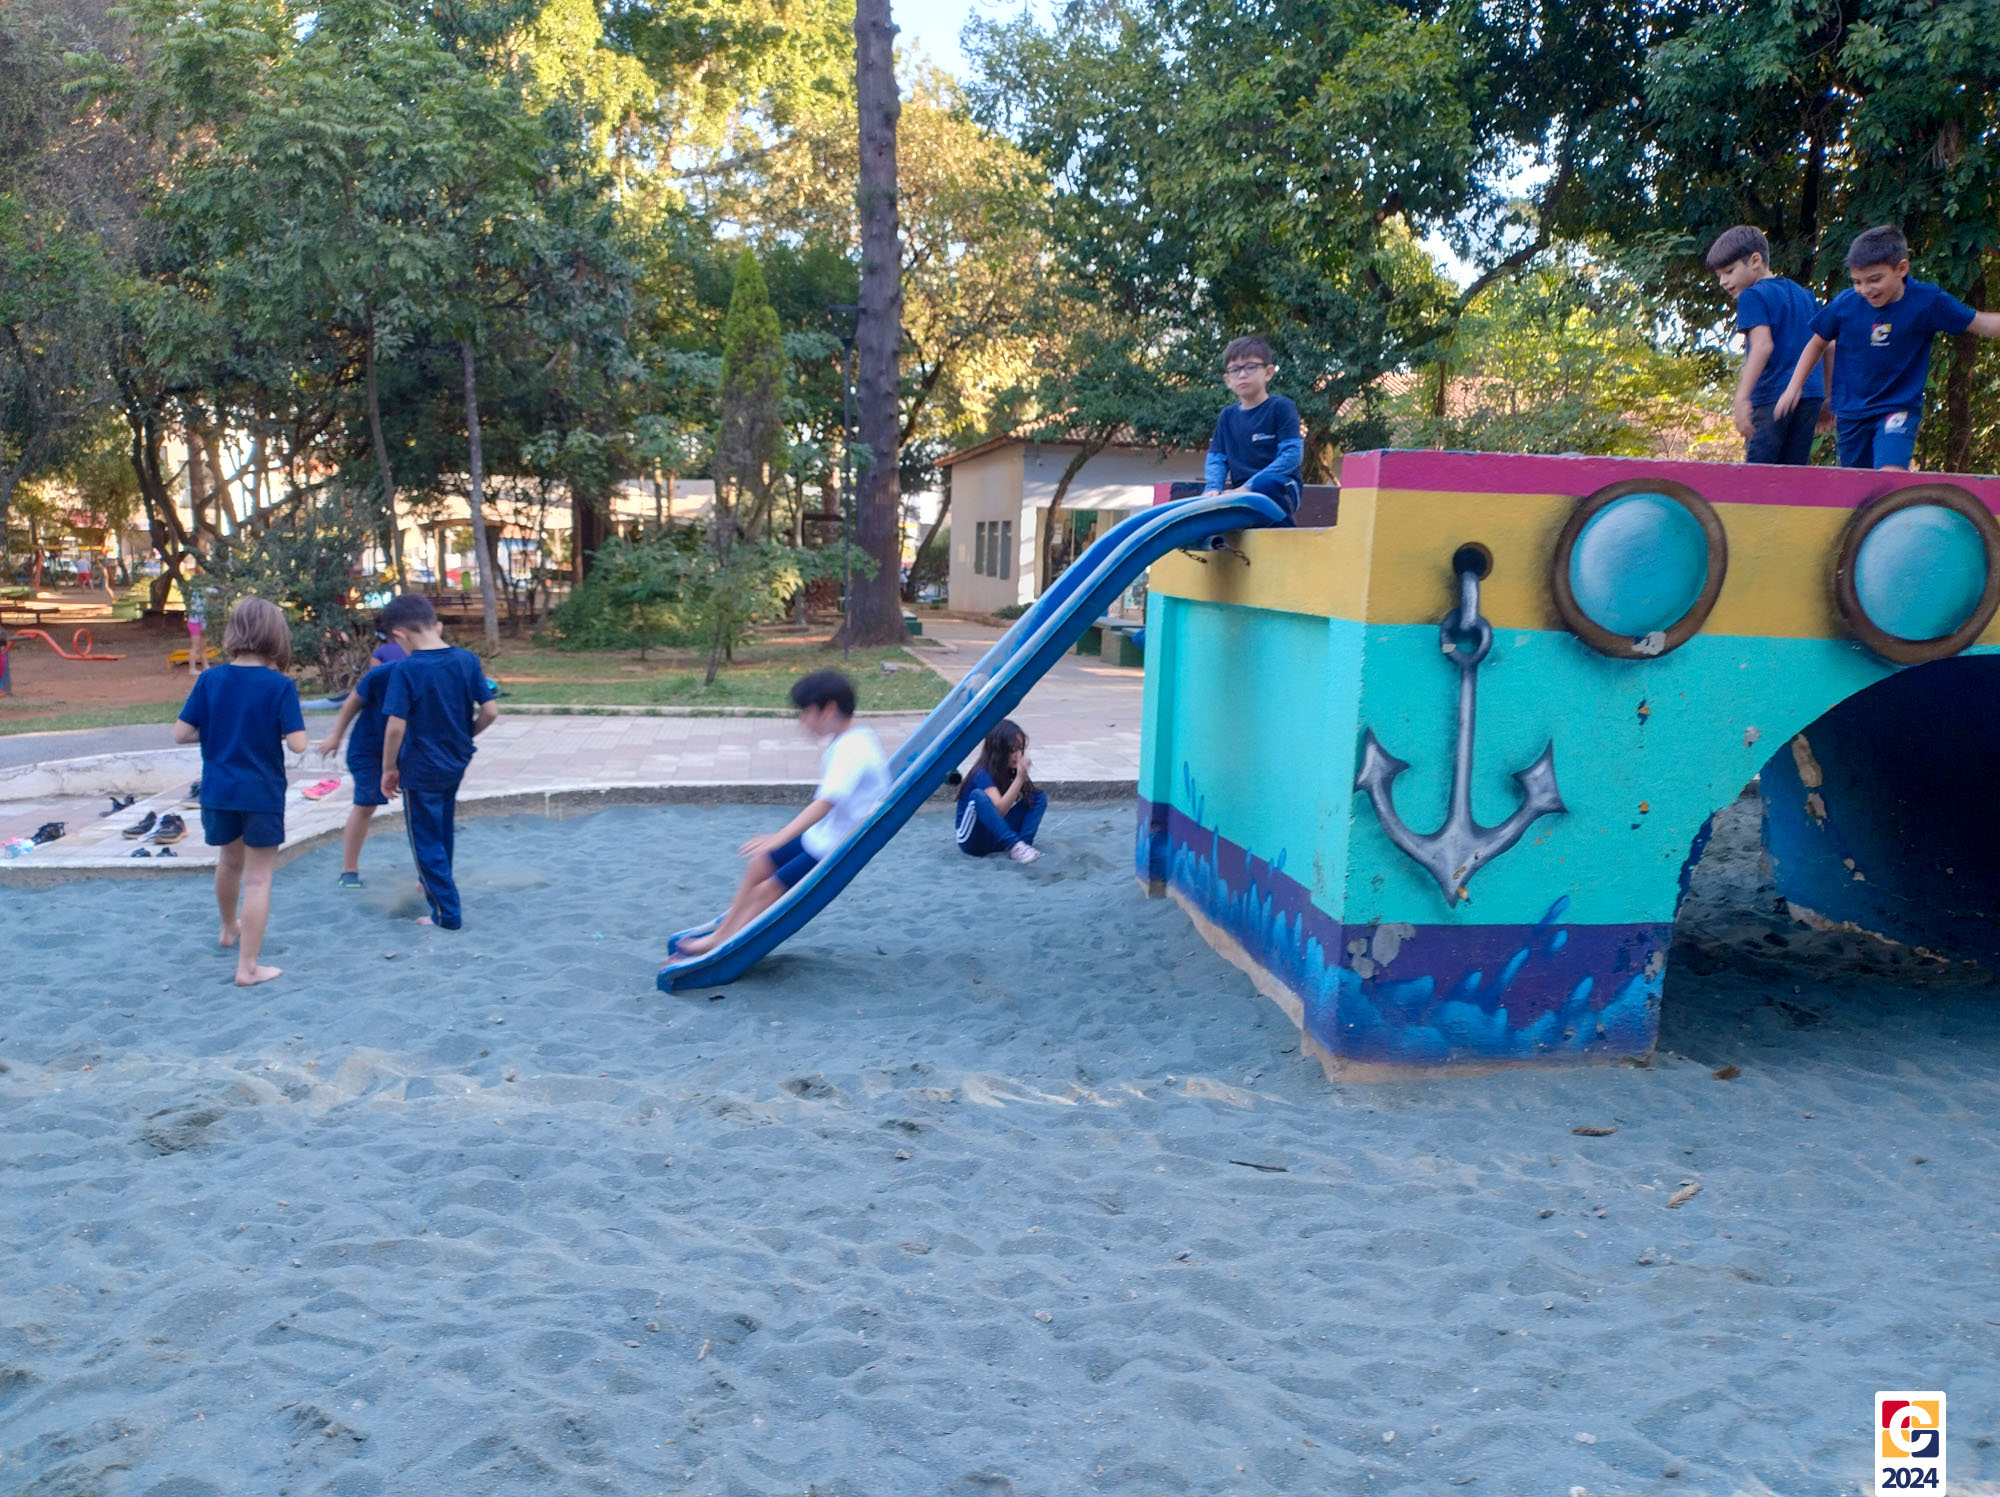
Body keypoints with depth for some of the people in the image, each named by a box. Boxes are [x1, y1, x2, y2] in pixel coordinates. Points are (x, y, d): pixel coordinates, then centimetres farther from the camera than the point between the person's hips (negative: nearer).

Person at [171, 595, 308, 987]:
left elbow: (181, 734, -4)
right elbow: (297, 744, -19)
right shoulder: (280, 686, -14)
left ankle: (230, 928, 52)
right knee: (257, 879, 3)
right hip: (262, 794, -4)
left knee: (230, 861, 28)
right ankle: (248, 966, 5)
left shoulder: (210, 679, -4)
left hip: (218, 791, 5)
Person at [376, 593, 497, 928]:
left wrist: (389, 769, -8)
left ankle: (446, 912, 14)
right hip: (456, 763, 6)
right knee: (443, 832, 26)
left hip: (420, 771, -5)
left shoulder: (405, 670, -19)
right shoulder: (468, 660, -7)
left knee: (426, 842, 9)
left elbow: (395, 726, -22)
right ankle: (436, 884, 45)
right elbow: (490, 712, -6)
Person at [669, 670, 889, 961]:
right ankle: (723, 931, 27)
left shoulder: (853, 749, -27)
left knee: (767, 891, -5)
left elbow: (826, 803, -38)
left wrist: (778, 838, -44)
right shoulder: (854, 737, 4)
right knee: (759, 866, 14)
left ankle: (716, 946, 10)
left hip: (836, 850, -10)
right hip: (821, 834, 10)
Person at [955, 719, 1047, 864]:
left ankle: (1023, 844, -23)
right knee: (978, 795, -35)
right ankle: (1014, 845, -41)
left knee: (1039, 797, -3)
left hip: (996, 838, 7)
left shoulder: (1009, 771, 2)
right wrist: (1020, 778, -38)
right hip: (971, 840, -7)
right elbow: (999, 810, -34)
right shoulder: (983, 774, -21)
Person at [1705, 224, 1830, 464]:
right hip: (1811, 396, 8)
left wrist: (1741, 398, -26)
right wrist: (1828, 400, 26)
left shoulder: (1752, 296, -3)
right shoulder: (1803, 294, 21)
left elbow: (1763, 345, -18)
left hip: (1772, 397, -8)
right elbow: (1829, 348, 21)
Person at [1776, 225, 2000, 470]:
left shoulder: (1927, 302, -10)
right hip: (1851, 412, 3)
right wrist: (1794, 386, 8)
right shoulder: (1845, 304, -6)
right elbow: (1818, 343, 10)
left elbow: (1980, 324, 0)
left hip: (1899, 410, -3)